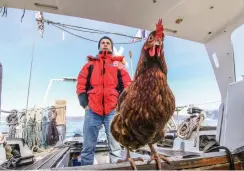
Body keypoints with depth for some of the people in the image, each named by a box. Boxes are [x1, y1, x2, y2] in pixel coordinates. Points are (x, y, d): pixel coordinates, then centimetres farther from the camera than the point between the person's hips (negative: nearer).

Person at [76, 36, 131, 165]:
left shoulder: (118, 64, 16)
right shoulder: (90, 64, 18)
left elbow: (127, 85, 9)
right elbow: (81, 85, 11)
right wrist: (85, 104, 0)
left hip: (113, 109, 0)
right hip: (93, 110, 1)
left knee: (115, 147, 2)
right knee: (88, 147, 5)